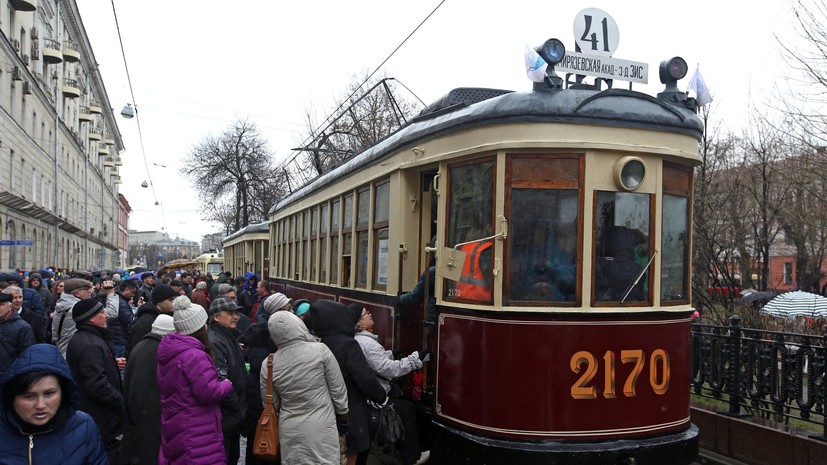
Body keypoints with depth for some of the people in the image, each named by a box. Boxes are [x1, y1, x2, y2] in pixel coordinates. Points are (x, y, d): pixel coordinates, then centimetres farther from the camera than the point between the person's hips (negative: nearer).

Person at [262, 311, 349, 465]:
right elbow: (338, 389, -5)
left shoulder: (268, 365, -6)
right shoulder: (320, 350, -13)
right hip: (322, 428, -2)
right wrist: (343, 417, 8)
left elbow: (271, 405, 6)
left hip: (290, 430, 3)